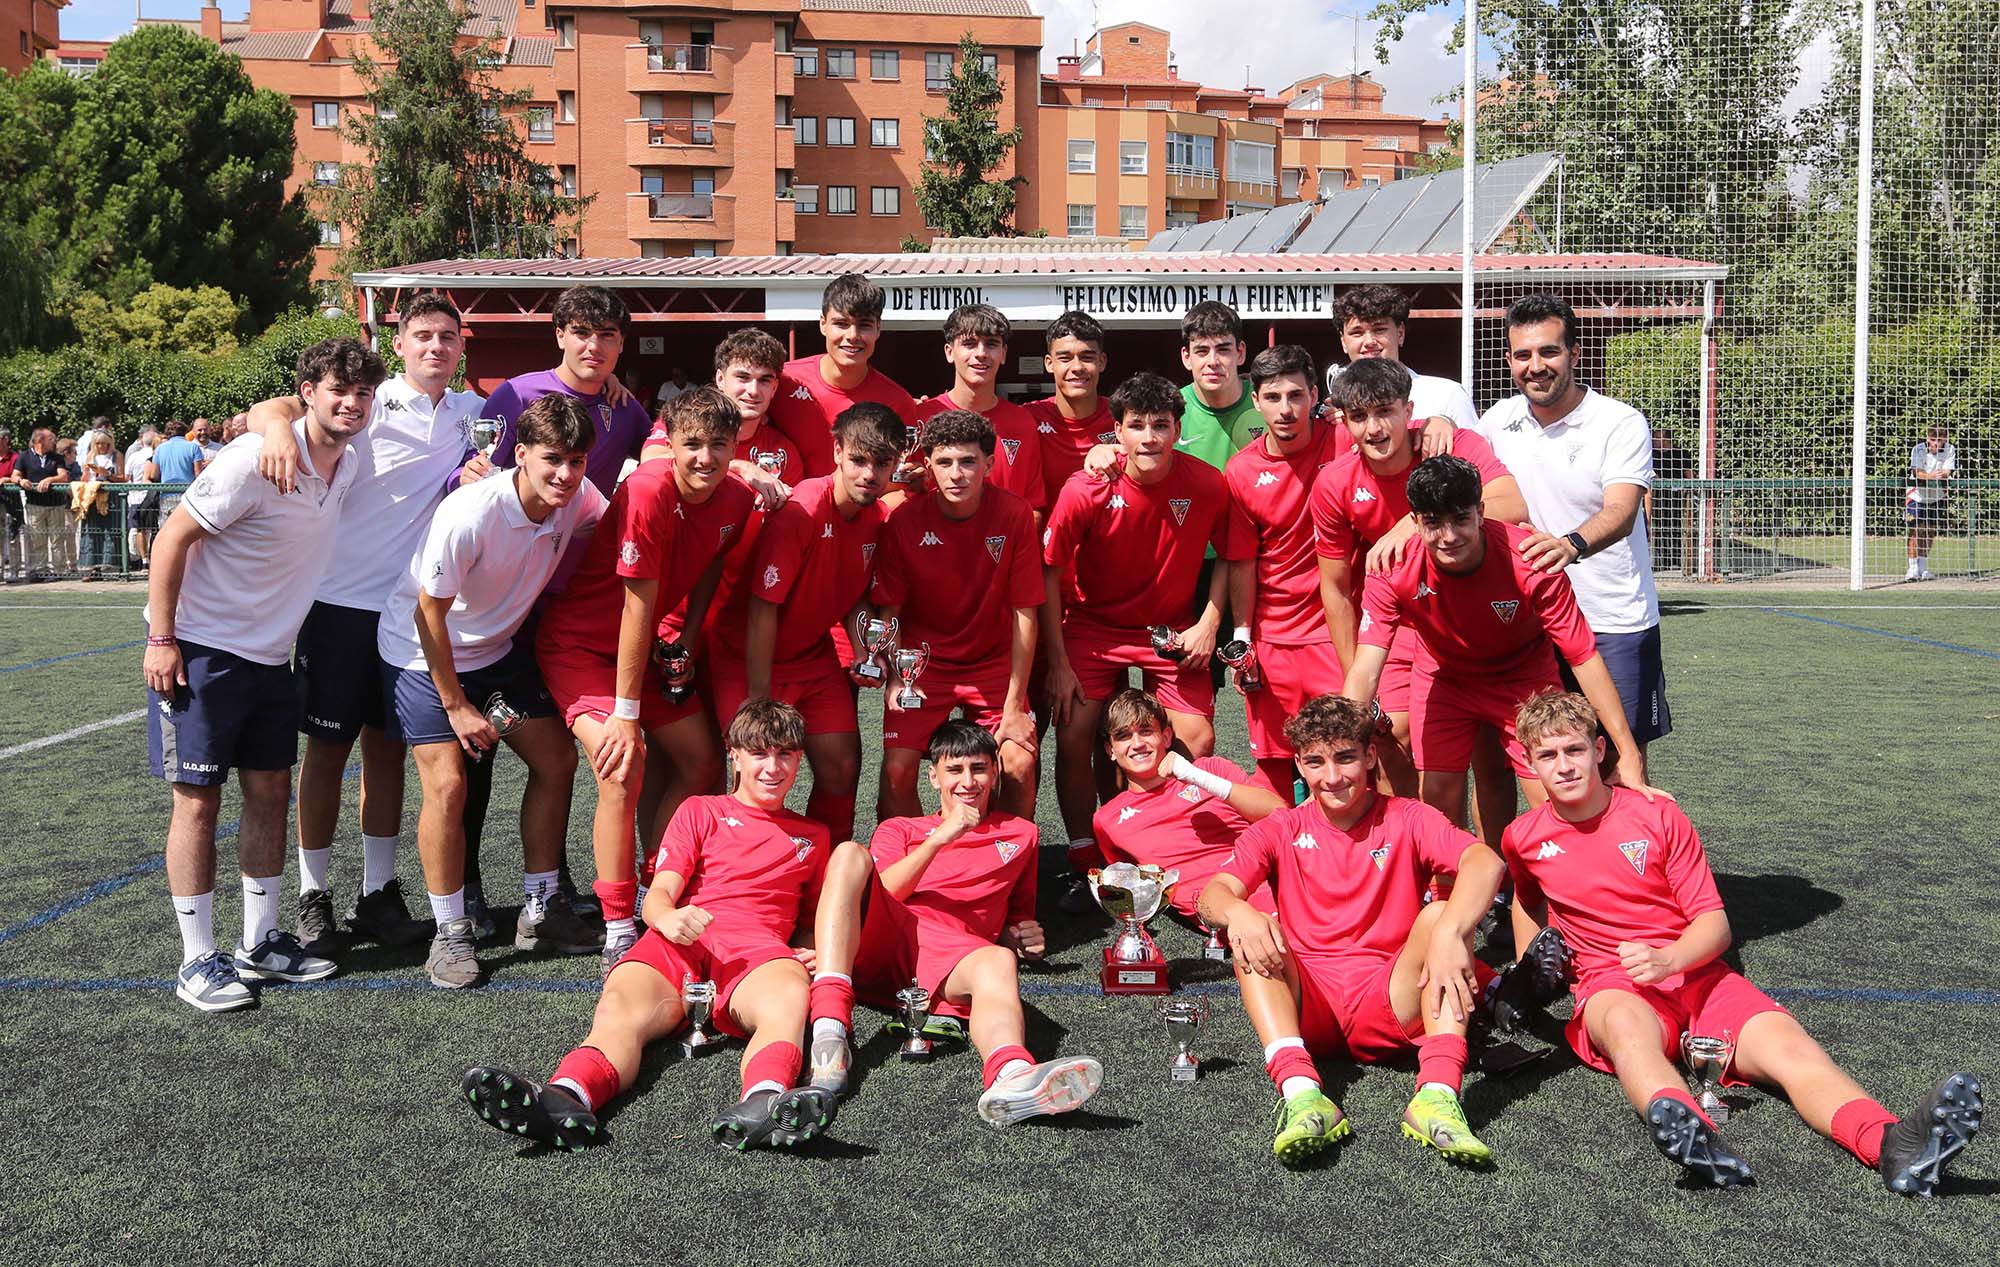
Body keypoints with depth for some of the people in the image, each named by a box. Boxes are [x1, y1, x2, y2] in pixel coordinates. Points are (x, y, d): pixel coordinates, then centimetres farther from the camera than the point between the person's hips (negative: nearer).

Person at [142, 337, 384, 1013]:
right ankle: (198, 961, 5)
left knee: (270, 791, 9)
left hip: (269, 653, 7)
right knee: (198, 799, -3)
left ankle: (260, 944, 20)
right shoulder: (255, 459, -20)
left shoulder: (348, 466, 1)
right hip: (199, 648, -7)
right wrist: (161, 638, -17)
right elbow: (172, 539, -16)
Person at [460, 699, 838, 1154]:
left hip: (758, 953, 0)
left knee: (790, 996, -40)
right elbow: (659, 894, 13)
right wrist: (667, 917, -14)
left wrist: (814, 951, 6)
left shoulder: (813, 835, 32)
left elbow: (813, 920, 33)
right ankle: (566, 1099, -67)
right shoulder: (699, 811, 26)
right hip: (679, 946, 1)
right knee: (620, 1010, -35)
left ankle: (765, 1100, -71)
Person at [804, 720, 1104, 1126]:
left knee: (998, 961, -37)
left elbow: (1018, 916, 35)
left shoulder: (1020, 834, 33)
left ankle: (1012, 1078, -73)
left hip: (954, 951, -1)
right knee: (850, 853, -27)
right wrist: (938, 839, -4)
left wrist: (1023, 936, 10)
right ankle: (830, 1028, -44)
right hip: (881, 943, 1)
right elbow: (880, 895, 10)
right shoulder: (898, 830, 29)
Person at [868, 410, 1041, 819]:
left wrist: (1014, 706, -12)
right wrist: (894, 678, -21)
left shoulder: (1015, 515, -14)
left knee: (1020, 766, -14)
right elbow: (889, 610, -5)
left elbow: (1025, 613, -11)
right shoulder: (904, 520, -14)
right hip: (923, 659, 0)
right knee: (897, 770, -15)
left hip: (994, 662, 0)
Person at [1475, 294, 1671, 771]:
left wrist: (1571, 545, -46)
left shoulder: (1621, 423, -11)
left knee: (1623, 762, -2)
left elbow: (1620, 512, -25)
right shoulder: (1501, 420, 3)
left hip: (1616, 624, -4)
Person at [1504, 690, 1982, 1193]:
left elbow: (1715, 924, 3)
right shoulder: (1523, 838, 7)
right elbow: (1529, 899, 31)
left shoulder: (1658, 816, 5)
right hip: (1613, 987, -2)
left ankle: (1893, 1144, -53)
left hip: (1697, 975, 2)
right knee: (1627, 1024, -41)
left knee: (1785, 1040, -28)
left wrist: (1667, 959, -18)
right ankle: (1695, 1138, -70)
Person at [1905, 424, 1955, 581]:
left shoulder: (1950, 450, -10)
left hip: (1936, 496, 2)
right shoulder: (1918, 450, -13)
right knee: (1916, 530, -10)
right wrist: (1933, 476, -45)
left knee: (1930, 533, 5)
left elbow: (1946, 473, -20)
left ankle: (1923, 568, 16)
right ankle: (1913, 569, -6)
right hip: (1917, 495, -2)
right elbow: (1916, 473, -25)